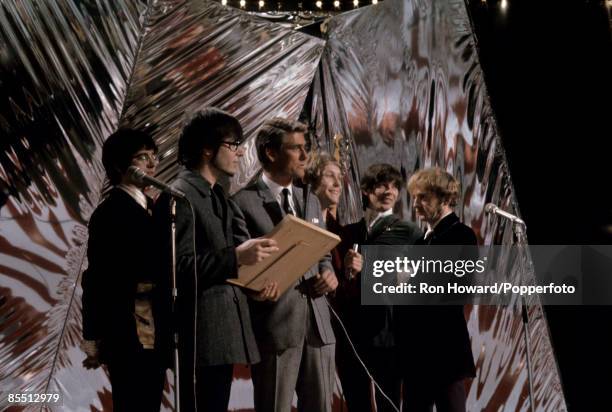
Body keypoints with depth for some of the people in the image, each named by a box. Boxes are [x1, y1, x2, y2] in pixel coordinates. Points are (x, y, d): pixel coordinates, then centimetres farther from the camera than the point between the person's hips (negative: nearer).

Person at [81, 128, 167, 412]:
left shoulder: (150, 207, 13)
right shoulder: (111, 211, -12)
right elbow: (98, 280, -13)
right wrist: (95, 340, -11)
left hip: (153, 332, 8)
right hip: (129, 334, -8)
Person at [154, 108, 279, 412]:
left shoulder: (217, 196, 19)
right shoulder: (179, 196, -11)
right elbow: (178, 266, -19)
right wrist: (235, 257, -26)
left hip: (223, 330, 9)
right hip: (202, 335, -9)